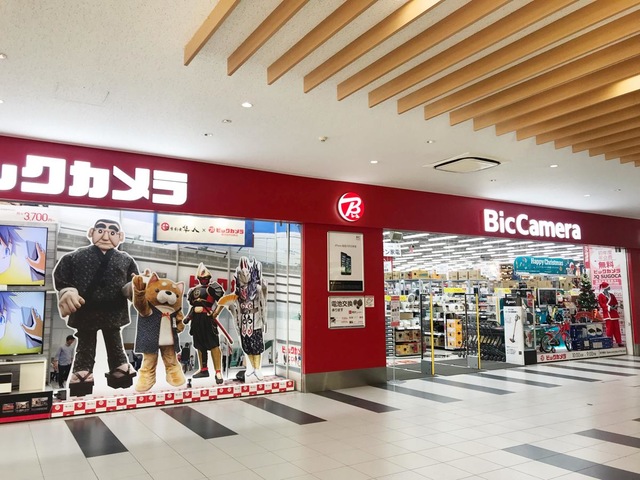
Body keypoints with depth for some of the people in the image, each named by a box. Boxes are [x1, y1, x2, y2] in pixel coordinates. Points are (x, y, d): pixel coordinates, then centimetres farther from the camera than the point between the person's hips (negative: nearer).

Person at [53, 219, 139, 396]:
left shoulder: (125, 260, -1)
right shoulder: (76, 257, -4)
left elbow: (133, 283, 3)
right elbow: (60, 276, 0)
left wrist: (132, 288, -20)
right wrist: (67, 292, -17)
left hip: (113, 312, 1)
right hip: (85, 311, -1)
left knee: (115, 346, 16)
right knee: (85, 347, 12)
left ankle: (121, 373, 30)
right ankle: (81, 376, 23)